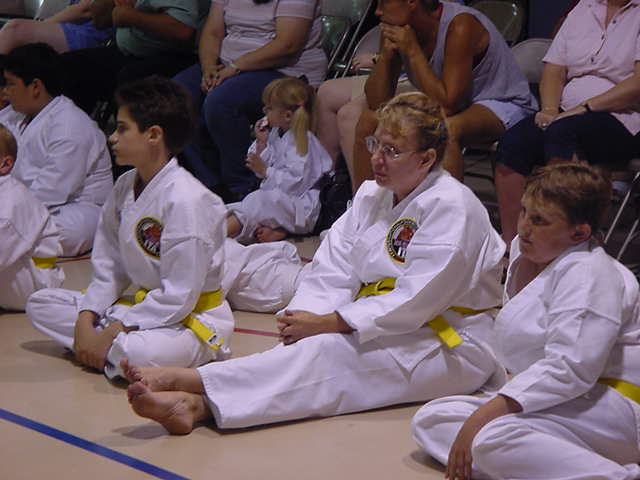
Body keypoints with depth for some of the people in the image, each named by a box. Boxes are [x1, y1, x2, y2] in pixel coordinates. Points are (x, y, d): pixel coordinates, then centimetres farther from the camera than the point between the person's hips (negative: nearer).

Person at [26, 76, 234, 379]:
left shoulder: (186, 200, -23)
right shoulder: (125, 187, 4)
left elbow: (179, 297, -24)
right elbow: (109, 268, 8)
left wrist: (112, 332, -21)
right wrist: (85, 322, -6)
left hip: (193, 318, -9)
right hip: (142, 305, 9)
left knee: (135, 353, -40)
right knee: (41, 304, 5)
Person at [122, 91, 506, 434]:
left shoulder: (451, 207, -14)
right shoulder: (371, 196, 13)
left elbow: (415, 302, -22)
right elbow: (331, 271, 2)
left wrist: (326, 324, -23)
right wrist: (304, 318, -20)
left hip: (453, 349, -7)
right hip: (385, 333, 7)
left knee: (330, 354, -29)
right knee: (312, 350, -24)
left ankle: (192, 382, -44)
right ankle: (197, 403, -47)